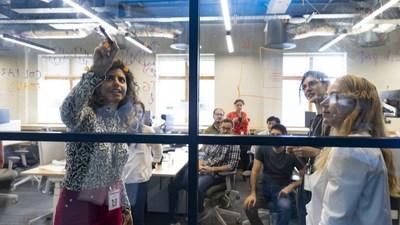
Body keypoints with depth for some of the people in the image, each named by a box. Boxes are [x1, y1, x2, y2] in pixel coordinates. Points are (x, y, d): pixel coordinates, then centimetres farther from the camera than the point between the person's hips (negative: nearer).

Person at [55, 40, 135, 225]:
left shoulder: (121, 122, 4)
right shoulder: (86, 115, -15)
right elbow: (67, 111, -41)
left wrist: (125, 207, 14)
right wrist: (96, 72, -53)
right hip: (78, 207, -6)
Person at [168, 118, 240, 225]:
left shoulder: (234, 146, -2)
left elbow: (231, 166, -10)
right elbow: (203, 155, 13)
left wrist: (212, 169, -18)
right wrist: (200, 165, -10)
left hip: (216, 174, -5)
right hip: (202, 170, 6)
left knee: (197, 187, -37)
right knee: (174, 185, -8)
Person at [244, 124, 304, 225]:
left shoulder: (292, 154, -9)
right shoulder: (263, 149, -4)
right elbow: (255, 171, -5)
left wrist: (291, 187, -23)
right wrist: (253, 193, -14)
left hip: (282, 189, -2)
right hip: (265, 187, 2)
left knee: (285, 207, -34)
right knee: (249, 205, -23)